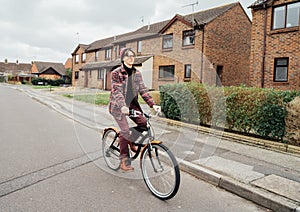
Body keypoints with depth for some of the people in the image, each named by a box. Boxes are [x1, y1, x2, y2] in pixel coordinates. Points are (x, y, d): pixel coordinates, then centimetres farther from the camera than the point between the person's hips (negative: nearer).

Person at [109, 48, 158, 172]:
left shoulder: (137, 73, 6)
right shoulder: (116, 73, -10)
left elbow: (142, 90, 3)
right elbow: (117, 91, -21)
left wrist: (152, 104, -8)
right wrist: (123, 106, -37)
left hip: (132, 103, 5)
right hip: (118, 106, -5)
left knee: (143, 123, -15)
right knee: (125, 131, -14)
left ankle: (131, 141, 15)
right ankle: (124, 161, -2)